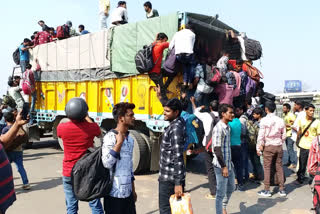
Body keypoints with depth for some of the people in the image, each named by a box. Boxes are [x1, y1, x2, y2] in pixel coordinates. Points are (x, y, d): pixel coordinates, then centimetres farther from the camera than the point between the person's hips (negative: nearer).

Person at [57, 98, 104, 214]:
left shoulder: (61, 127, -12)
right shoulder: (92, 127, -14)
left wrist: (72, 118, 15)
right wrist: (87, 117, 15)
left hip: (69, 173, 1)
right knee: (95, 205, 11)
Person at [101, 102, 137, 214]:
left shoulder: (130, 139, 10)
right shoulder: (110, 137, -12)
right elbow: (107, 163, -22)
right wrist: (119, 143, -21)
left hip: (127, 192, 7)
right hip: (115, 193, -7)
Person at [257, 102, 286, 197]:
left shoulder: (264, 120, -10)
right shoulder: (280, 120, 3)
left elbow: (261, 135, -11)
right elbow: (284, 135, 7)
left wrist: (258, 148, -4)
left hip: (268, 146, -4)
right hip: (279, 146, 4)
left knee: (267, 168, 3)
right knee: (279, 167, 11)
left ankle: (267, 190, 7)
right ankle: (282, 189, 18)